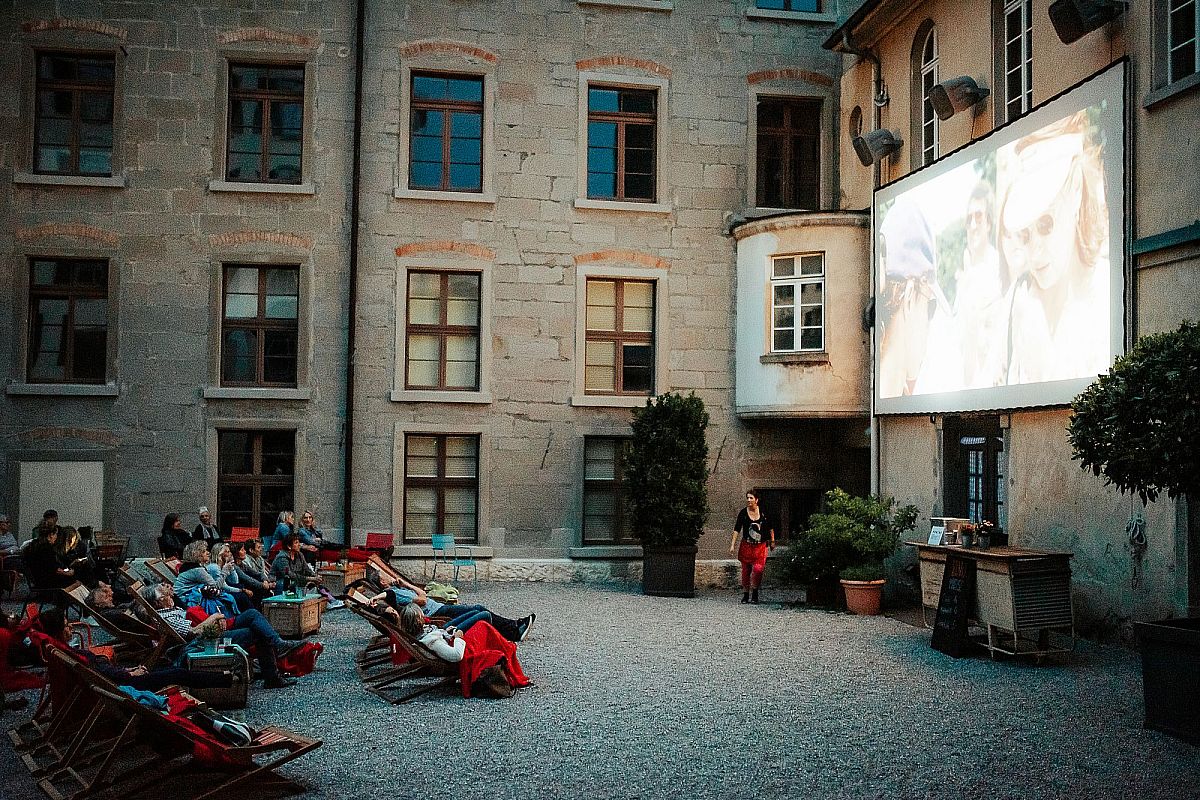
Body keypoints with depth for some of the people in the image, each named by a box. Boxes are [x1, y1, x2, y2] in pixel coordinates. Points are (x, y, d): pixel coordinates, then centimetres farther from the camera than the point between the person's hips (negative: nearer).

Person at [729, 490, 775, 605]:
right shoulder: (743, 513, -2)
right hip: (746, 546, 1)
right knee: (746, 570, 4)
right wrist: (732, 545, -9)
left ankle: (755, 594, 0)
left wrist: (772, 541, 16)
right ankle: (745, 595, 18)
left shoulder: (763, 512, 0)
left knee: (758, 569, -15)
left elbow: (770, 527, 13)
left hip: (761, 546, -1)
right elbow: (737, 529, -3)